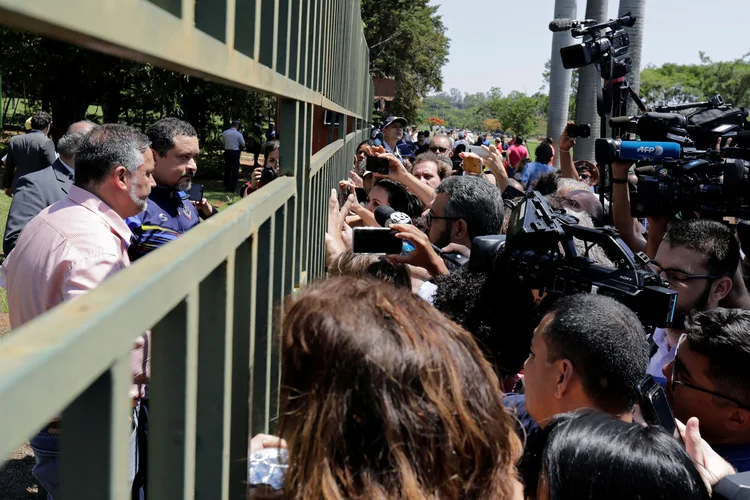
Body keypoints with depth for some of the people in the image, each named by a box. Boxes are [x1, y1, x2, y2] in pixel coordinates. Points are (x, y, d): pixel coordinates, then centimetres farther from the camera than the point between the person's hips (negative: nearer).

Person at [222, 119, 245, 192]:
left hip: (227, 152, 4)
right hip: (235, 153, -4)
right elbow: (243, 144, -3)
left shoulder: (224, 133, 0)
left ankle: (226, 186, 23)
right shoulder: (238, 134, -12)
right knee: (235, 170, 3)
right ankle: (232, 188, 1)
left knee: (227, 169, 15)